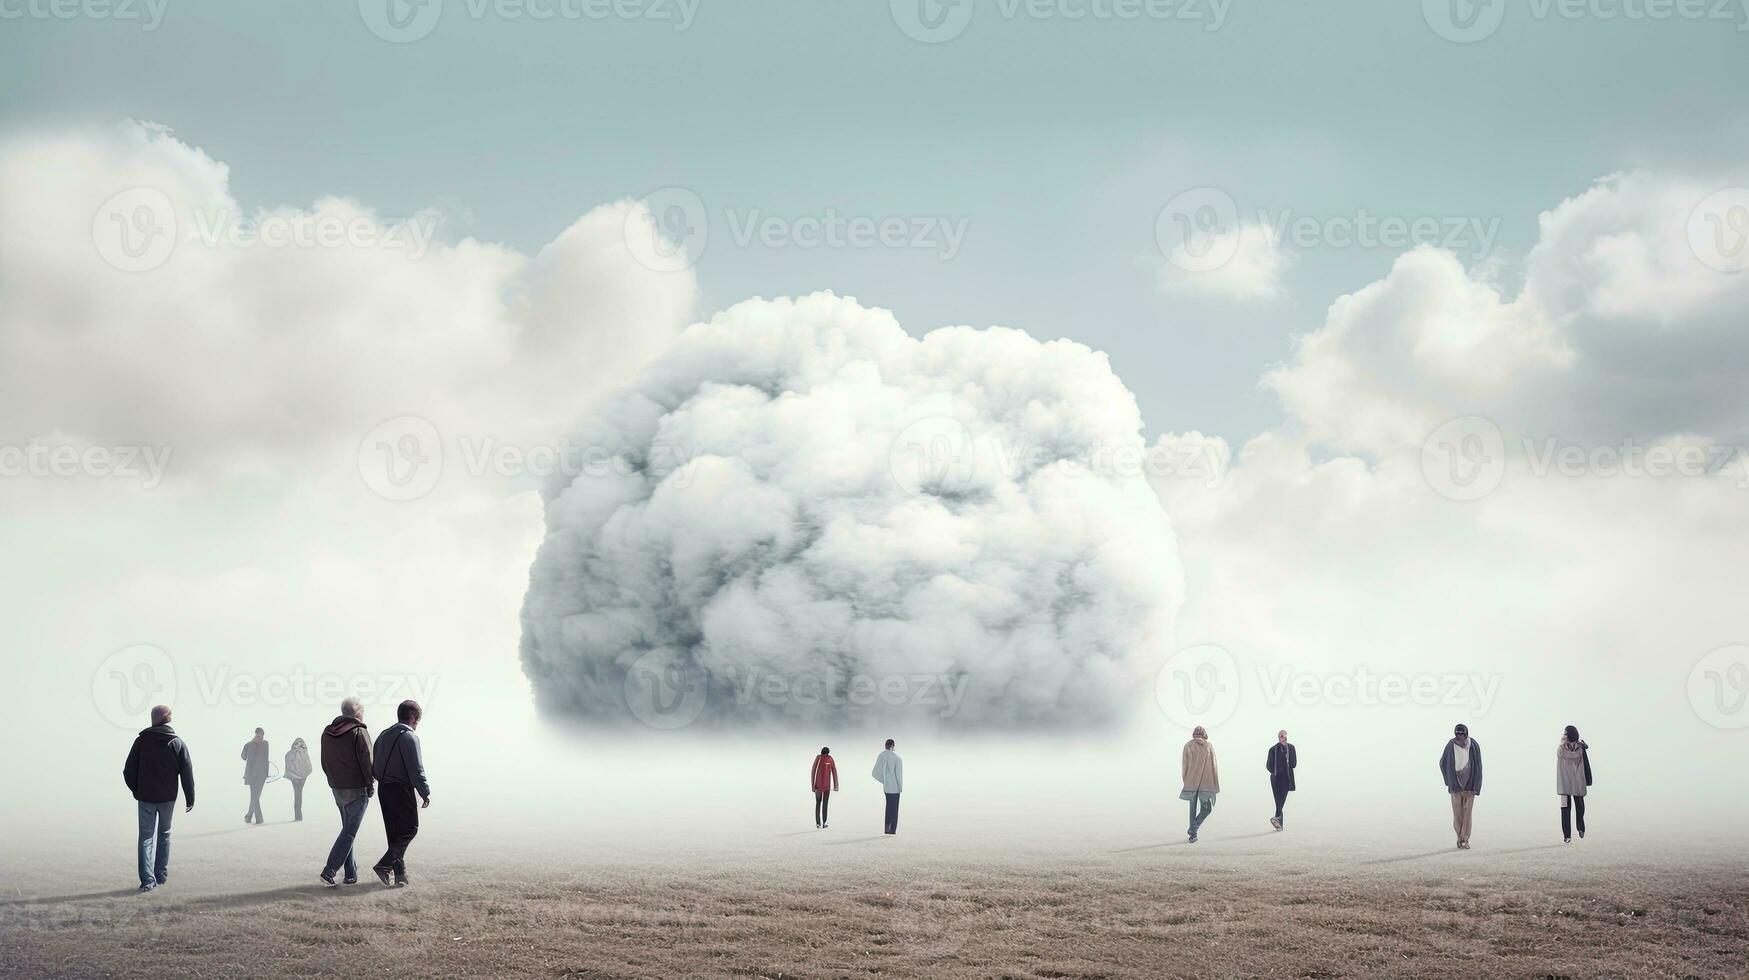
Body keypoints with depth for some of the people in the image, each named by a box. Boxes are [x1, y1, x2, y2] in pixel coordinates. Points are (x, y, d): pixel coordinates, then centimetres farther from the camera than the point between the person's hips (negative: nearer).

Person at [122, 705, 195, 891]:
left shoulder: (142, 740, -4)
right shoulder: (178, 743, -2)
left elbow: (128, 770, -2)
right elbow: (187, 772, -2)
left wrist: (136, 790, 12)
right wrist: (190, 798, 5)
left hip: (145, 797, -1)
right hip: (168, 797, 1)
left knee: (146, 836, 1)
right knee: (164, 834, 18)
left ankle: (147, 879, -9)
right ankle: (161, 874, 20)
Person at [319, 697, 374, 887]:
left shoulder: (327, 732, 9)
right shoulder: (359, 732, -12)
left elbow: (324, 762, 13)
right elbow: (366, 761, -14)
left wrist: (334, 780, 17)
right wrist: (370, 785, -4)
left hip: (337, 788, 7)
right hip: (356, 790, -7)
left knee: (348, 829, 15)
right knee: (349, 832, -4)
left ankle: (351, 874, 14)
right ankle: (329, 872, -13)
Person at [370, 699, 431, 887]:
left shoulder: (384, 735, 14)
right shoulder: (409, 737, -12)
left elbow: (374, 767, 16)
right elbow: (416, 770, -15)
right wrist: (425, 793, -8)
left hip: (384, 788, 8)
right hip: (401, 790, -8)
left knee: (395, 832, 12)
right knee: (409, 828, -3)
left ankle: (400, 874, 11)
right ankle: (384, 865, -15)